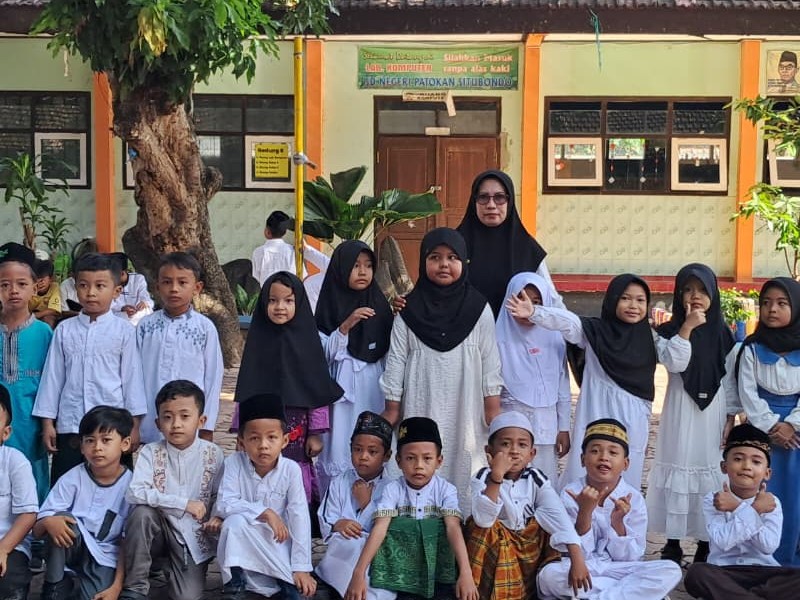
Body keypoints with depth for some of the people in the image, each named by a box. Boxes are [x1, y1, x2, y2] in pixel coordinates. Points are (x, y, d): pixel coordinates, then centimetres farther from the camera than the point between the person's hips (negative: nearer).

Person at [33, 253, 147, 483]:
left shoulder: (124, 331, -1)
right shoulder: (64, 330, 5)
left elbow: (132, 377, 0)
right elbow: (53, 376, 8)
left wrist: (134, 424, -2)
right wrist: (47, 422, 7)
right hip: (69, 427, 2)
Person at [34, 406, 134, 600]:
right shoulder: (72, 479, -8)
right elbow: (37, 529, -9)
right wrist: (48, 522, -34)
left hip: (105, 557, -1)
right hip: (71, 546, 1)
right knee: (60, 521, -29)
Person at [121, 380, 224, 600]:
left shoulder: (213, 454, -6)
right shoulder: (151, 452, -10)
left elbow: (219, 497, 3)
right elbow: (135, 493, -25)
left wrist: (218, 518, -19)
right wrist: (184, 503, -29)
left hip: (193, 536, -1)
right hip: (159, 530, 1)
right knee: (141, 513, -32)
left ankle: (172, 569, 16)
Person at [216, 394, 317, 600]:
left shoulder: (291, 469, -14)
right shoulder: (234, 463, -14)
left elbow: (299, 518, -15)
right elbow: (224, 505, -20)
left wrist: (301, 567, -19)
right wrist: (266, 513, -27)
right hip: (243, 542, 3)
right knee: (235, 521, -31)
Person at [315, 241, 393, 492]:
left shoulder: (379, 305, 9)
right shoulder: (330, 305, 0)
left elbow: (388, 350, 9)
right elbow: (323, 352, -5)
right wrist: (346, 325, -16)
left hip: (373, 389, 3)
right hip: (343, 389, -3)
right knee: (341, 447, -4)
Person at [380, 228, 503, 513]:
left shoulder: (479, 309, 3)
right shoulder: (409, 312, 3)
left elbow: (490, 363, 4)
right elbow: (396, 361, 5)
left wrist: (494, 412, 1)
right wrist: (392, 409, 3)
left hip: (466, 412, 0)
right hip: (422, 411, 0)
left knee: (464, 471, 0)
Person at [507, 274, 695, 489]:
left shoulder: (650, 338, 8)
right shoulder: (594, 330, 0)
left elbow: (675, 363, 0)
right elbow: (565, 321, -15)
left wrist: (686, 329, -14)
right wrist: (534, 312, -33)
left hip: (632, 419, 2)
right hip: (596, 414, -2)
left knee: (625, 479, 7)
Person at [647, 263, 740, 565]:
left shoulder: (722, 334, 5)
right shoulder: (669, 331, 2)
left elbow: (730, 382, 7)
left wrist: (730, 421, 3)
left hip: (713, 413, 1)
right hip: (680, 412, -1)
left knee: (710, 474, 3)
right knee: (677, 470, 0)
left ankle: (705, 545, 14)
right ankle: (673, 544, 11)